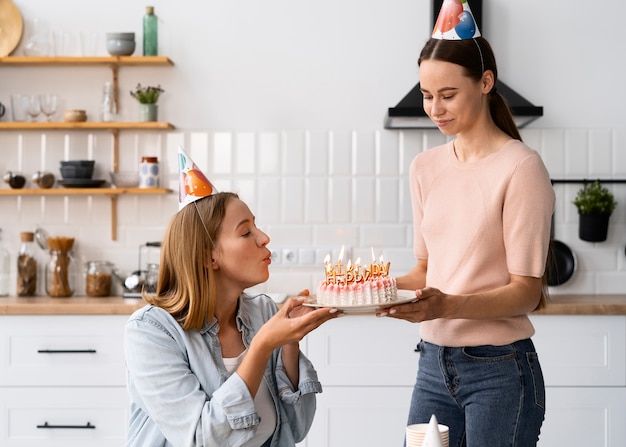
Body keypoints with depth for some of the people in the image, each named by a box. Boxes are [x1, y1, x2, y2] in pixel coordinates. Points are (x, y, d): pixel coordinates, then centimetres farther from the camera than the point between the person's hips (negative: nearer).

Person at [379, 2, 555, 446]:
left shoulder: (521, 167, -11)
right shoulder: (425, 168, 8)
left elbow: (526, 291, -12)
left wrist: (448, 305, -27)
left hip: (500, 370, -5)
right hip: (434, 362, 6)